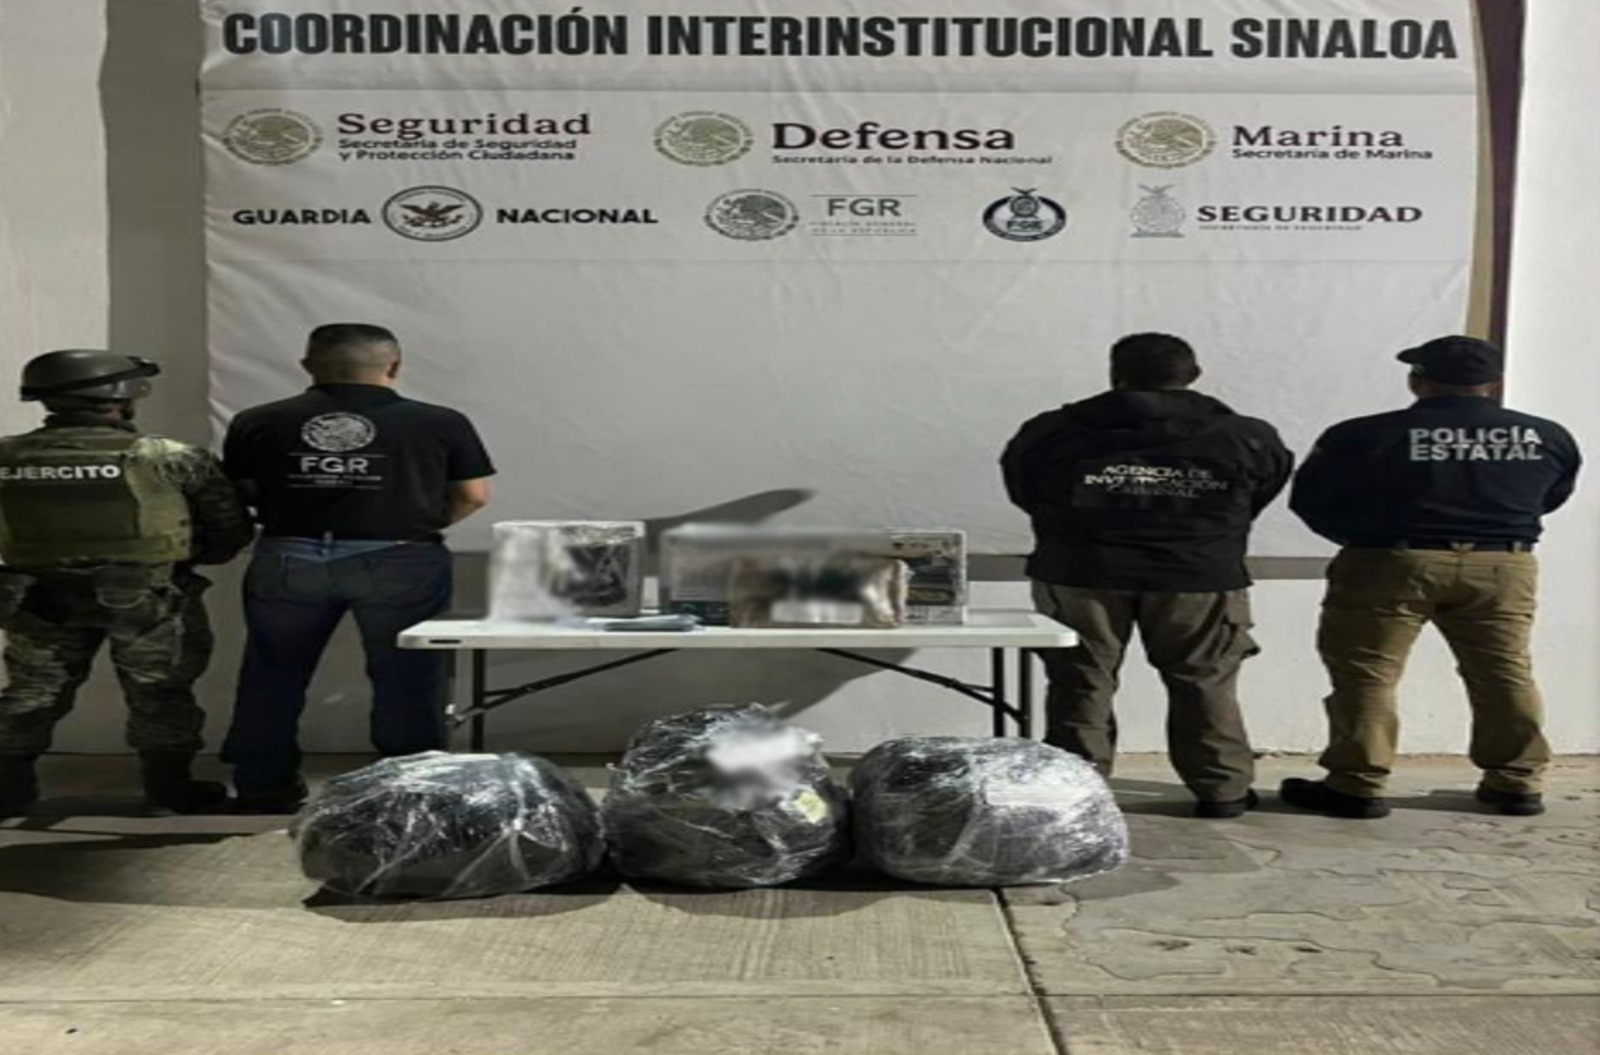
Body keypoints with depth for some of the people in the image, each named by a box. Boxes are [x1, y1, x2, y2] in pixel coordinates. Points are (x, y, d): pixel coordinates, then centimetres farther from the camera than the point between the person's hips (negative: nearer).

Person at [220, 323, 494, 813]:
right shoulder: (439, 423, 1)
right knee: (405, 680, 9)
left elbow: (243, 495, 11)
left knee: (273, 676, 17)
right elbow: (472, 496, 5)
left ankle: (263, 789, 26)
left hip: (288, 559, 2)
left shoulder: (257, 424, 6)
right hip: (401, 561, -2)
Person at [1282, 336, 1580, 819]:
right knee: (1505, 673, 15)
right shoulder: (1547, 437, 4)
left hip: (1391, 563, -3)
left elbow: (1311, 502, 1)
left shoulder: (1365, 436, -6)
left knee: (1365, 674, 3)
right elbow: (1551, 499, 18)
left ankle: (1357, 786, 3)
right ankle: (1516, 783, 20)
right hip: (1503, 567, 3)